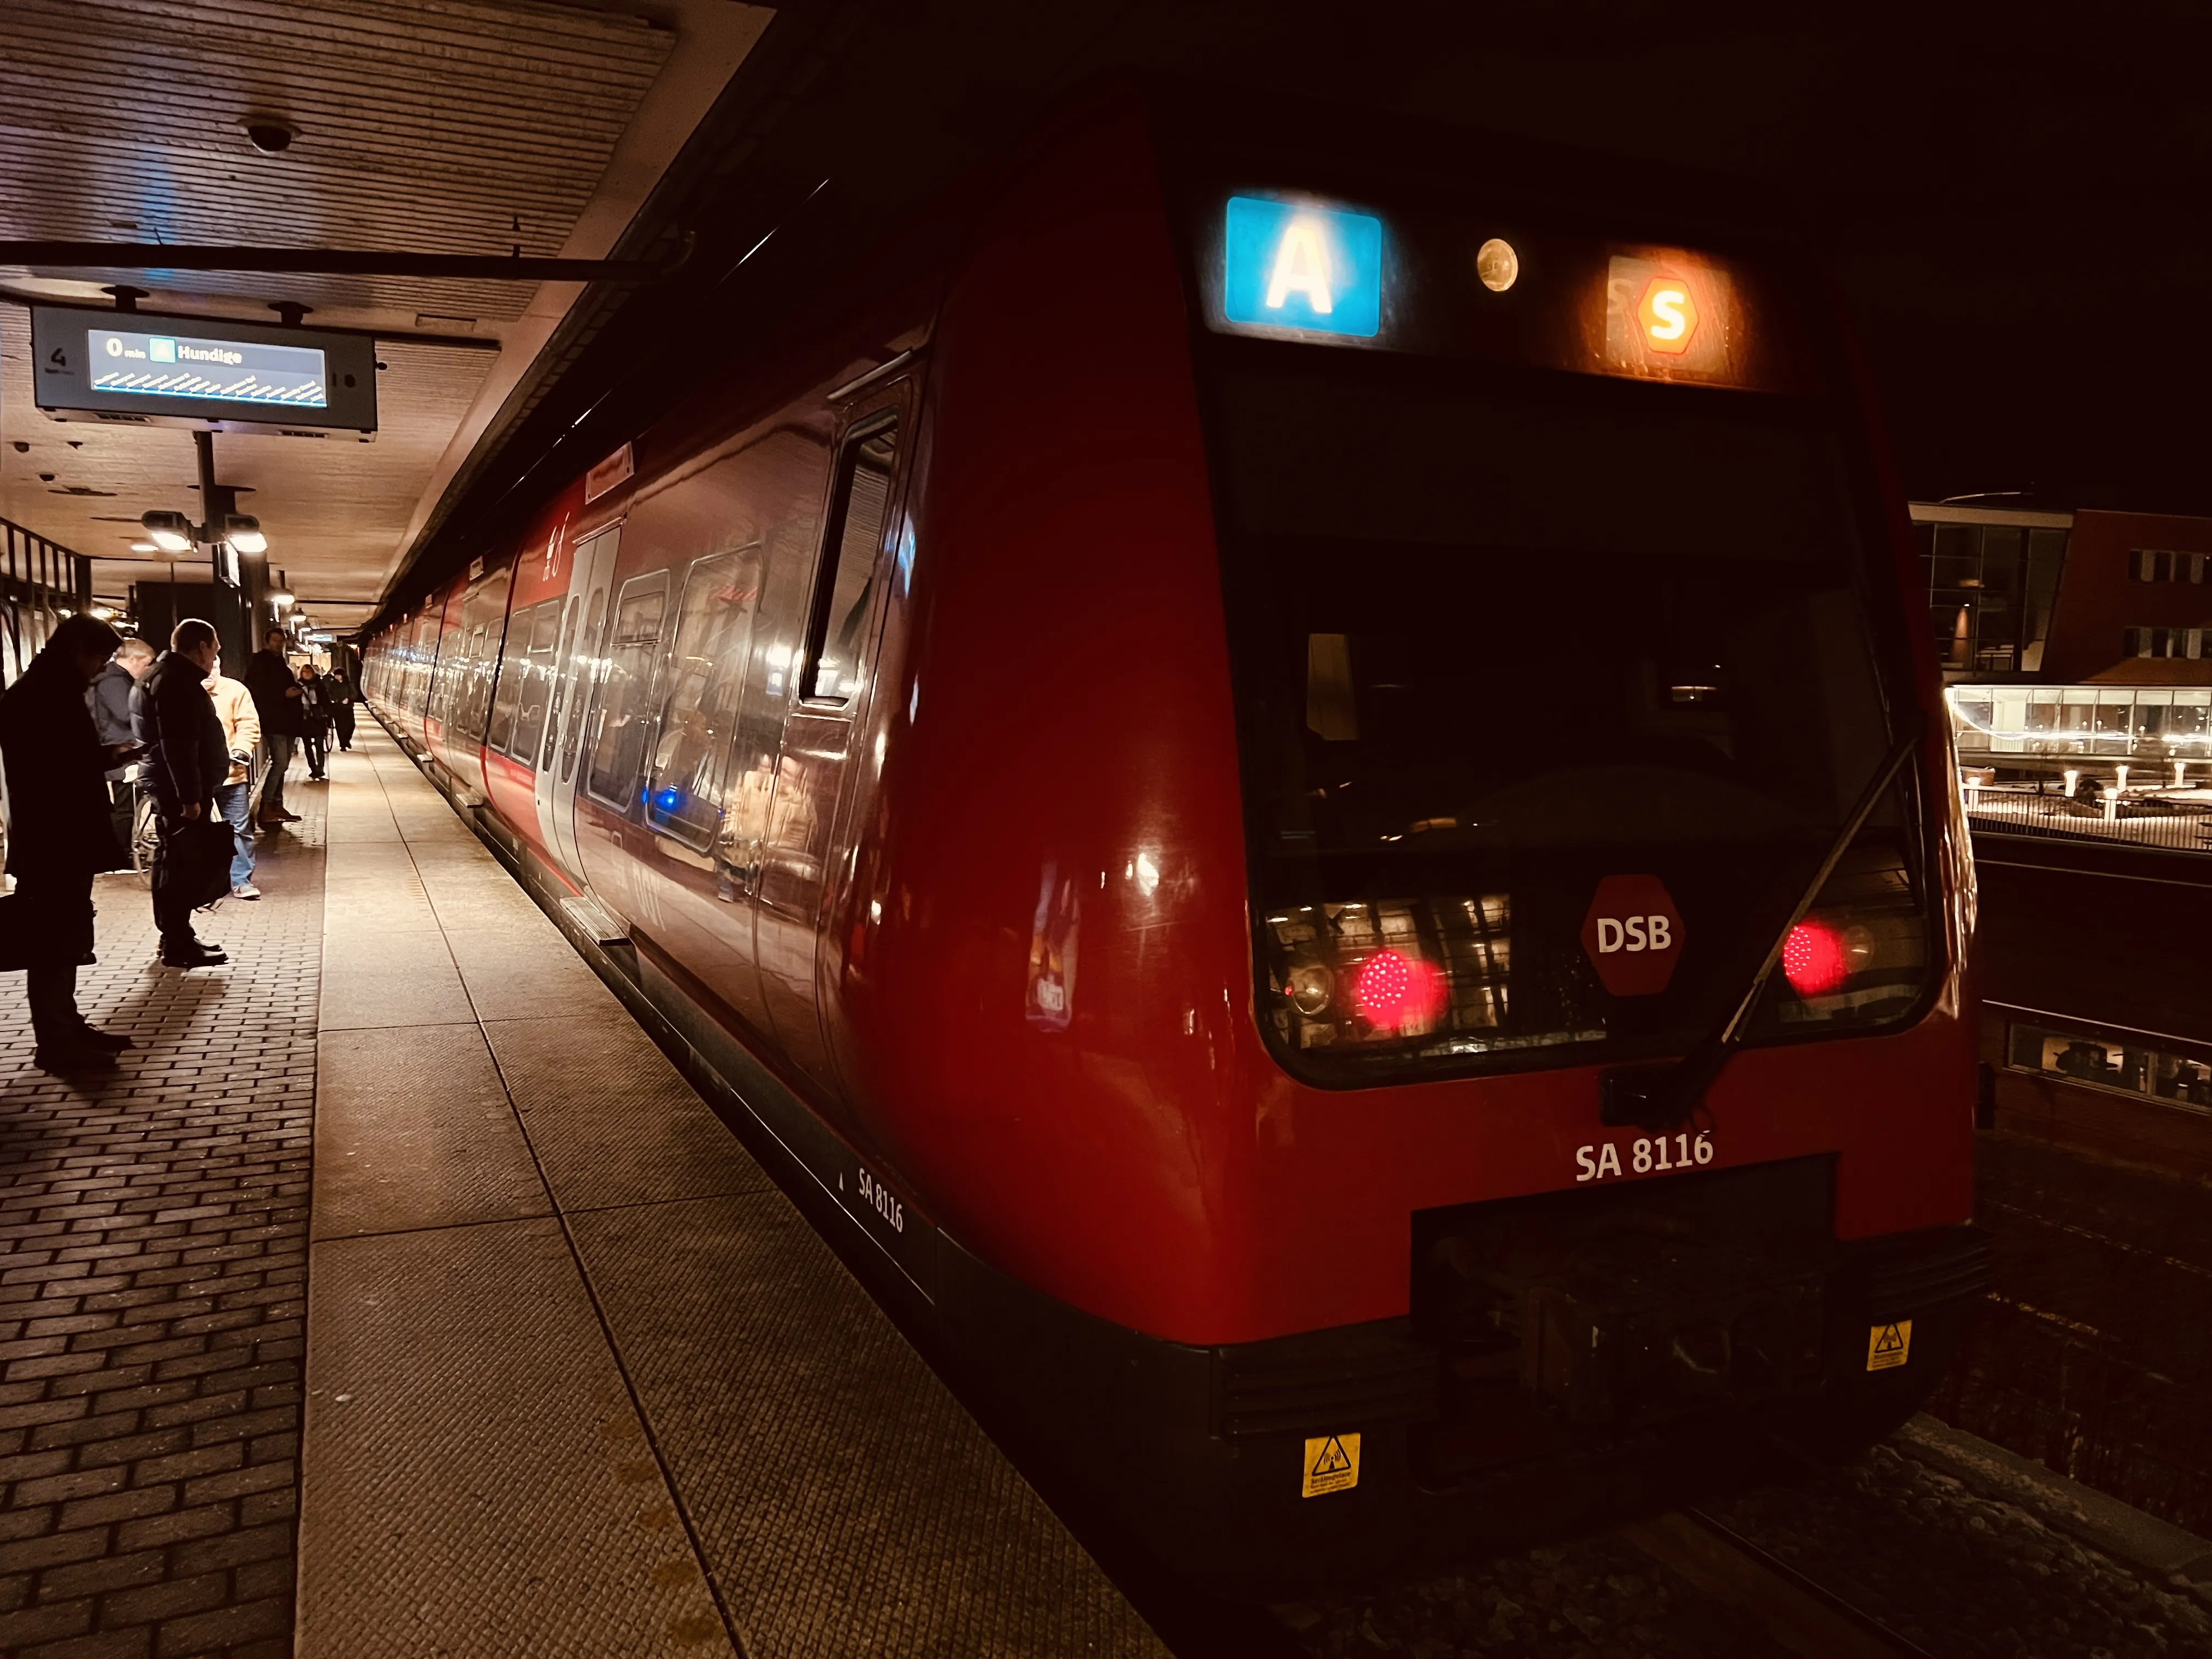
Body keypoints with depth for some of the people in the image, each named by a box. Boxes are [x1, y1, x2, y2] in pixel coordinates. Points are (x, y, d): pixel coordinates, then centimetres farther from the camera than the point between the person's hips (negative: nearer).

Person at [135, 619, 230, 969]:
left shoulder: (169, 675, 17)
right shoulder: (177, 680, -16)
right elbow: (178, 744, -24)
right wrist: (190, 796, -25)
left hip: (170, 786, 11)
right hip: (179, 788, -11)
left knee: (172, 861, 15)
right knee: (180, 864, -6)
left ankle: (175, 937, 24)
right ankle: (178, 945, -2)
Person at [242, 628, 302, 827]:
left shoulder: (282, 665, 21)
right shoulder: (259, 663, -6)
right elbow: (257, 692, -16)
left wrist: (296, 690, 4)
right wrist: (284, 694, -19)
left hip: (287, 721, 9)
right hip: (273, 722, -9)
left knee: (282, 764, 11)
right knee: (280, 763, -17)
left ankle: (277, 806, 16)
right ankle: (265, 809, -17)